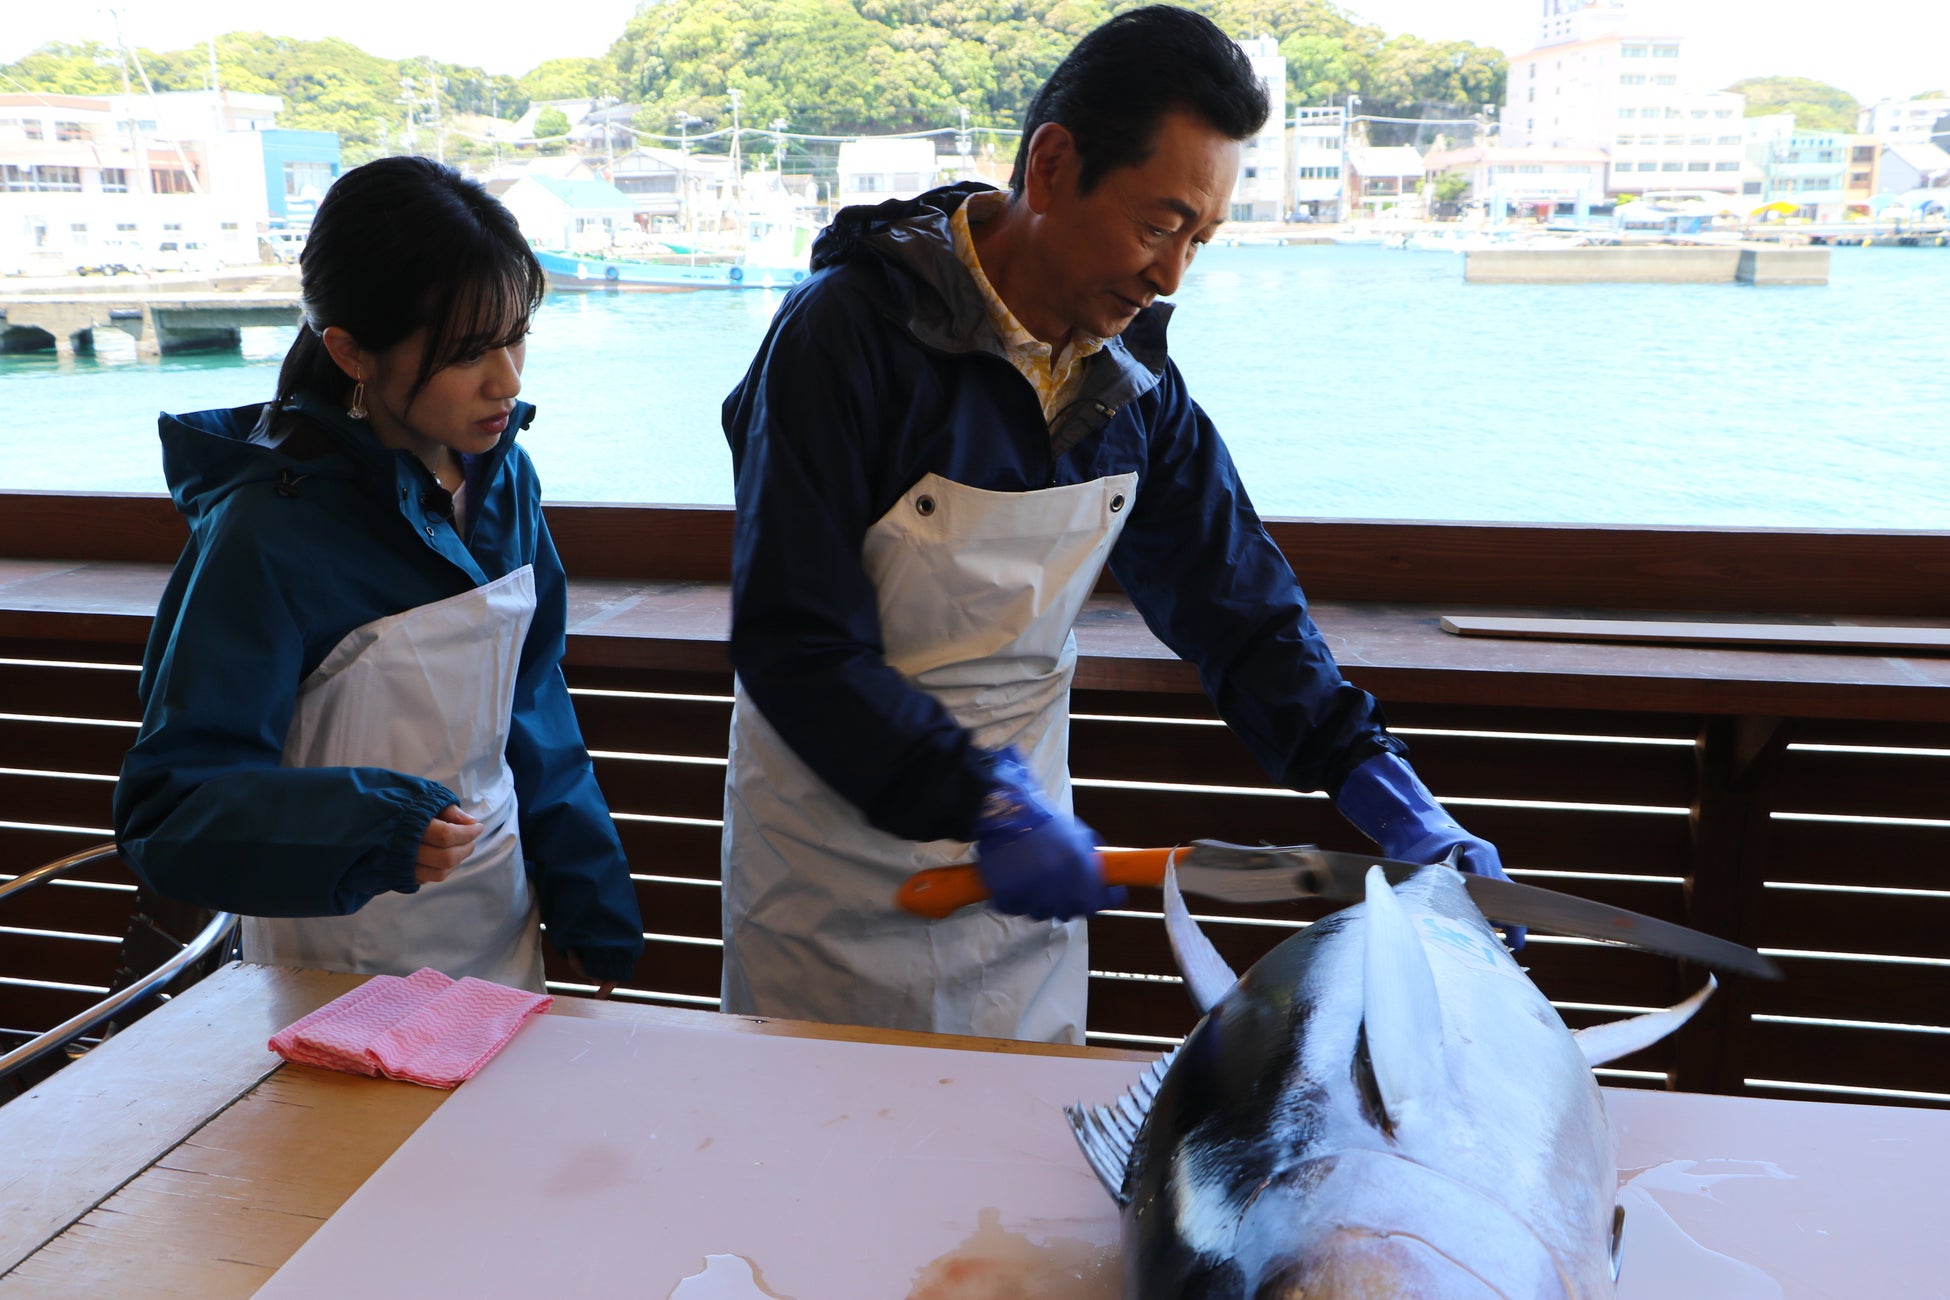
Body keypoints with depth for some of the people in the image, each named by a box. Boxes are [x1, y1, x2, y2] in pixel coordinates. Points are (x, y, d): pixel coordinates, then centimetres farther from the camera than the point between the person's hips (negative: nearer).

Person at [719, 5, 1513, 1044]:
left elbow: (1233, 599, 2)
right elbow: (793, 645, -22)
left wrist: (1373, 780, -9)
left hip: (1022, 848, 5)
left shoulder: (1131, 373, -2)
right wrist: (984, 803, -28)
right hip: (838, 856, -4)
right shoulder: (846, 331, -20)